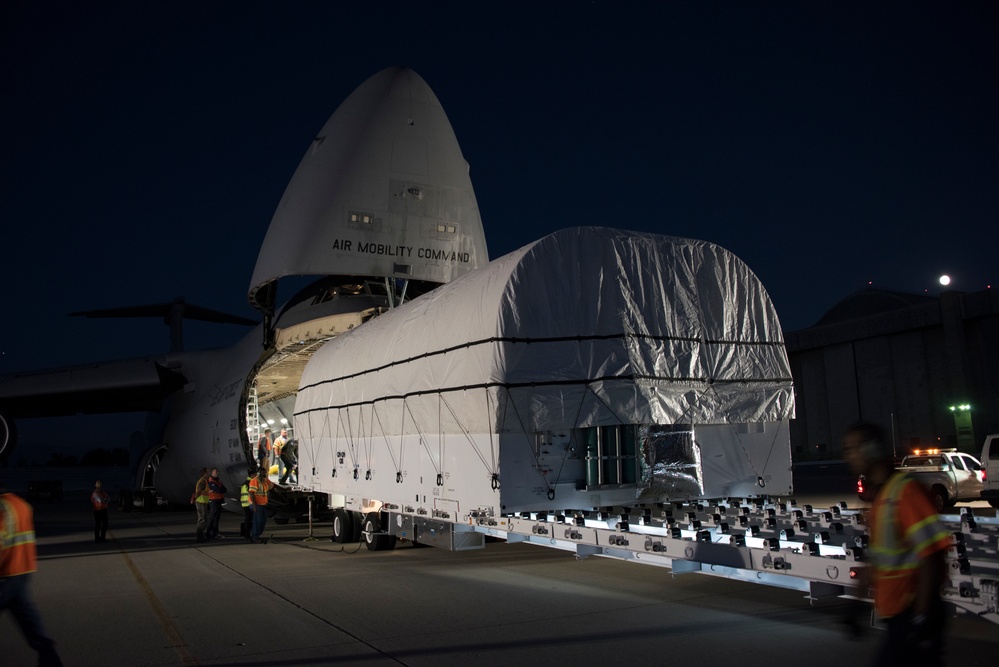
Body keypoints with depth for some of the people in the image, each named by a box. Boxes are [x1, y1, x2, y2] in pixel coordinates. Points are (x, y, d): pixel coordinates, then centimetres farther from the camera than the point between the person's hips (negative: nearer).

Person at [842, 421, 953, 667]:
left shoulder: (907, 490, -18)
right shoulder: (879, 496, 11)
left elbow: (932, 558, -21)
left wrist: (920, 618, -21)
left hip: (913, 614, -9)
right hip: (896, 614, 9)